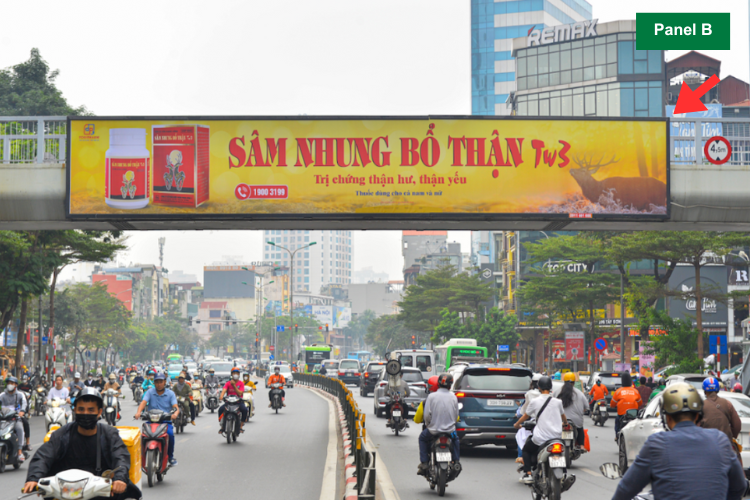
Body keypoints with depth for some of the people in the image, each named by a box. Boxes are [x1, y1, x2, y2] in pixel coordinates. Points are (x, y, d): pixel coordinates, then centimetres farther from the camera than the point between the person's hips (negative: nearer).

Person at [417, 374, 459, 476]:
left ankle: (424, 463, 16)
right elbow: (456, 415, 6)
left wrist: (428, 425, 10)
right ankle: (456, 462, 31)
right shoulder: (453, 397, -2)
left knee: (422, 438, 26)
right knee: (455, 439, 36)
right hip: (450, 429, 2)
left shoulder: (432, 396, -10)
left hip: (434, 430, -2)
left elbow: (427, 415, -10)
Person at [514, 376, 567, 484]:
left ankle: (528, 474, 6)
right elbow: (563, 417, 22)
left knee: (526, 450, 21)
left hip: (540, 438, -3)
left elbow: (525, 416, 11)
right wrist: (565, 423, 46)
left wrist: (517, 424, 31)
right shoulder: (557, 402, 4)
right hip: (556, 437, 3)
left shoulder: (535, 402, -4)